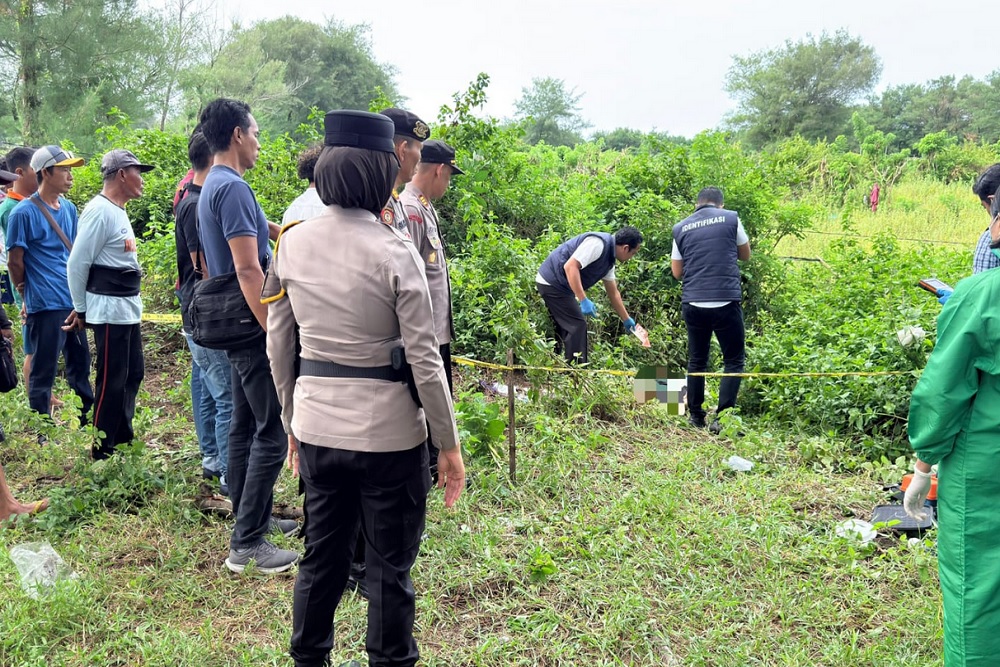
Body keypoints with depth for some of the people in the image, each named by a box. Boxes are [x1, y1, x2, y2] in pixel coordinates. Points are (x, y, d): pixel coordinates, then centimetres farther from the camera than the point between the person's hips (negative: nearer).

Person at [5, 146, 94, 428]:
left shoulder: (69, 208, 9)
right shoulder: (24, 212, -11)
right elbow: (14, 261, -6)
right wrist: (28, 294, 4)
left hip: (75, 302, 7)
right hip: (45, 306, -7)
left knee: (81, 364, 16)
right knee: (43, 372, 4)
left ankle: (87, 422, 29)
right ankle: (43, 435, 14)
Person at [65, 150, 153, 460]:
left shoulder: (118, 211, 14)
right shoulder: (100, 211, -16)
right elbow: (77, 264, -16)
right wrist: (81, 310, -7)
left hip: (128, 308, 10)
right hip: (110, 310, -10)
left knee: (133, 373, 16)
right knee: (112, 381, -3)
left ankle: (123, 439, 28)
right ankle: (102, 452, 8)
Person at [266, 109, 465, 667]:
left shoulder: (293, 241, 0)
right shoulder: (394, 250, -15)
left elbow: (279, 345, 6)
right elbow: (424, 359, -14)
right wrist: (450, 445, -4)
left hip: (316, 427, 5)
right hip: (388, 431, -5)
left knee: (321, 557, 21)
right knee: (391, 569, 12)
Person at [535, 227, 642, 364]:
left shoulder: (609, 259, 10)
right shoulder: (598, 243, -20)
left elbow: (613, 293, 20)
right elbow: (570, 266, -29)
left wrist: (626, 320, 25)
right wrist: (583, 300, -30)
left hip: (556, 284, 11)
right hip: (552, 282, -11)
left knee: (566, 327, 18)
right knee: (577, 326, -9)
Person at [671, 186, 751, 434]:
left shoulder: (680, 228, 9)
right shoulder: (731, 219, 4)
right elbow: (745, 255, 18)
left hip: (693, 304, 3)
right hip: (726, 302, -3)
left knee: (696, 361, 16)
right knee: (734, 360, 7)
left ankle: (695, 416, 21)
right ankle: (722, 418, -1)